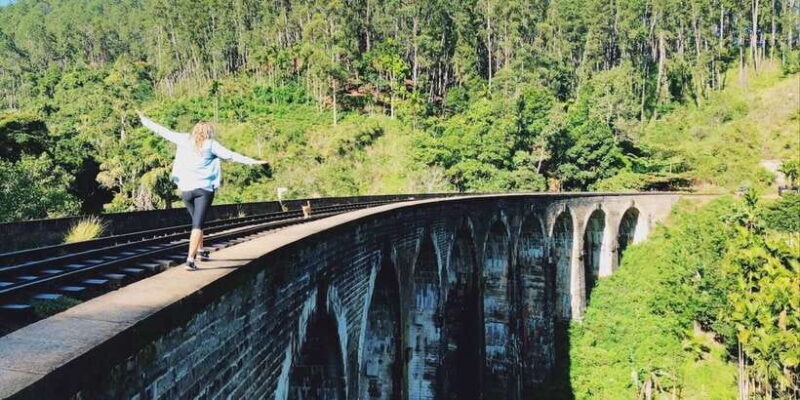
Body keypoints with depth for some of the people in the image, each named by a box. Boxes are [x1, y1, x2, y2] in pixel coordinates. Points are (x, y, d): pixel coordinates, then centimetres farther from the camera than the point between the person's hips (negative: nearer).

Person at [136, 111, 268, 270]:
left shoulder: (184, 140, 7)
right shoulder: (211, 144, 0)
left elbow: (163, 131, 15)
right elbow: (231, 155, -5)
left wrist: (144, 120, 27)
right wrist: (253, 162, -3)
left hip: (186, 189, 4)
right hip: (204, 189, -4)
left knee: (196, 222, 23)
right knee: (198, 225, -8)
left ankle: (200, 251, 33)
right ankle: (190, 258, -19)